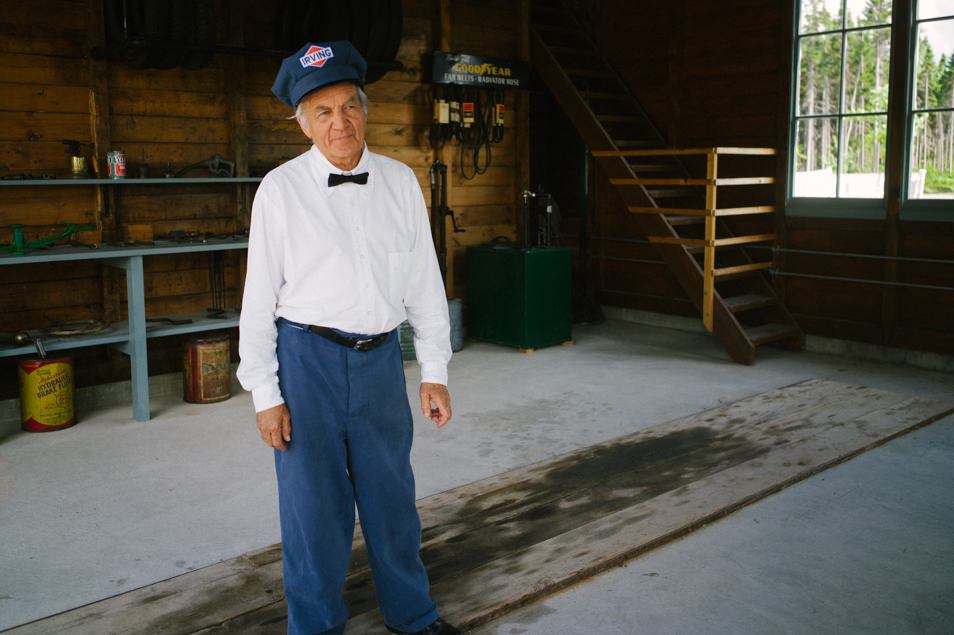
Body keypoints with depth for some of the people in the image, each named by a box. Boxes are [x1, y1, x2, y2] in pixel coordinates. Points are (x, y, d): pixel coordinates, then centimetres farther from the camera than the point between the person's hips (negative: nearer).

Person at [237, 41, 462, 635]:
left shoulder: (401, 181, 3)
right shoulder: (281, 190, -6)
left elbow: (425, 281, 6)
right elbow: (260, 296, -4)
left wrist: (435, 373, 5)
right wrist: (265, 395, -6)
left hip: (381, 358, 3)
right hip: (307, 358, -3)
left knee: (392, 494, 16)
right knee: (313, 503, 8)